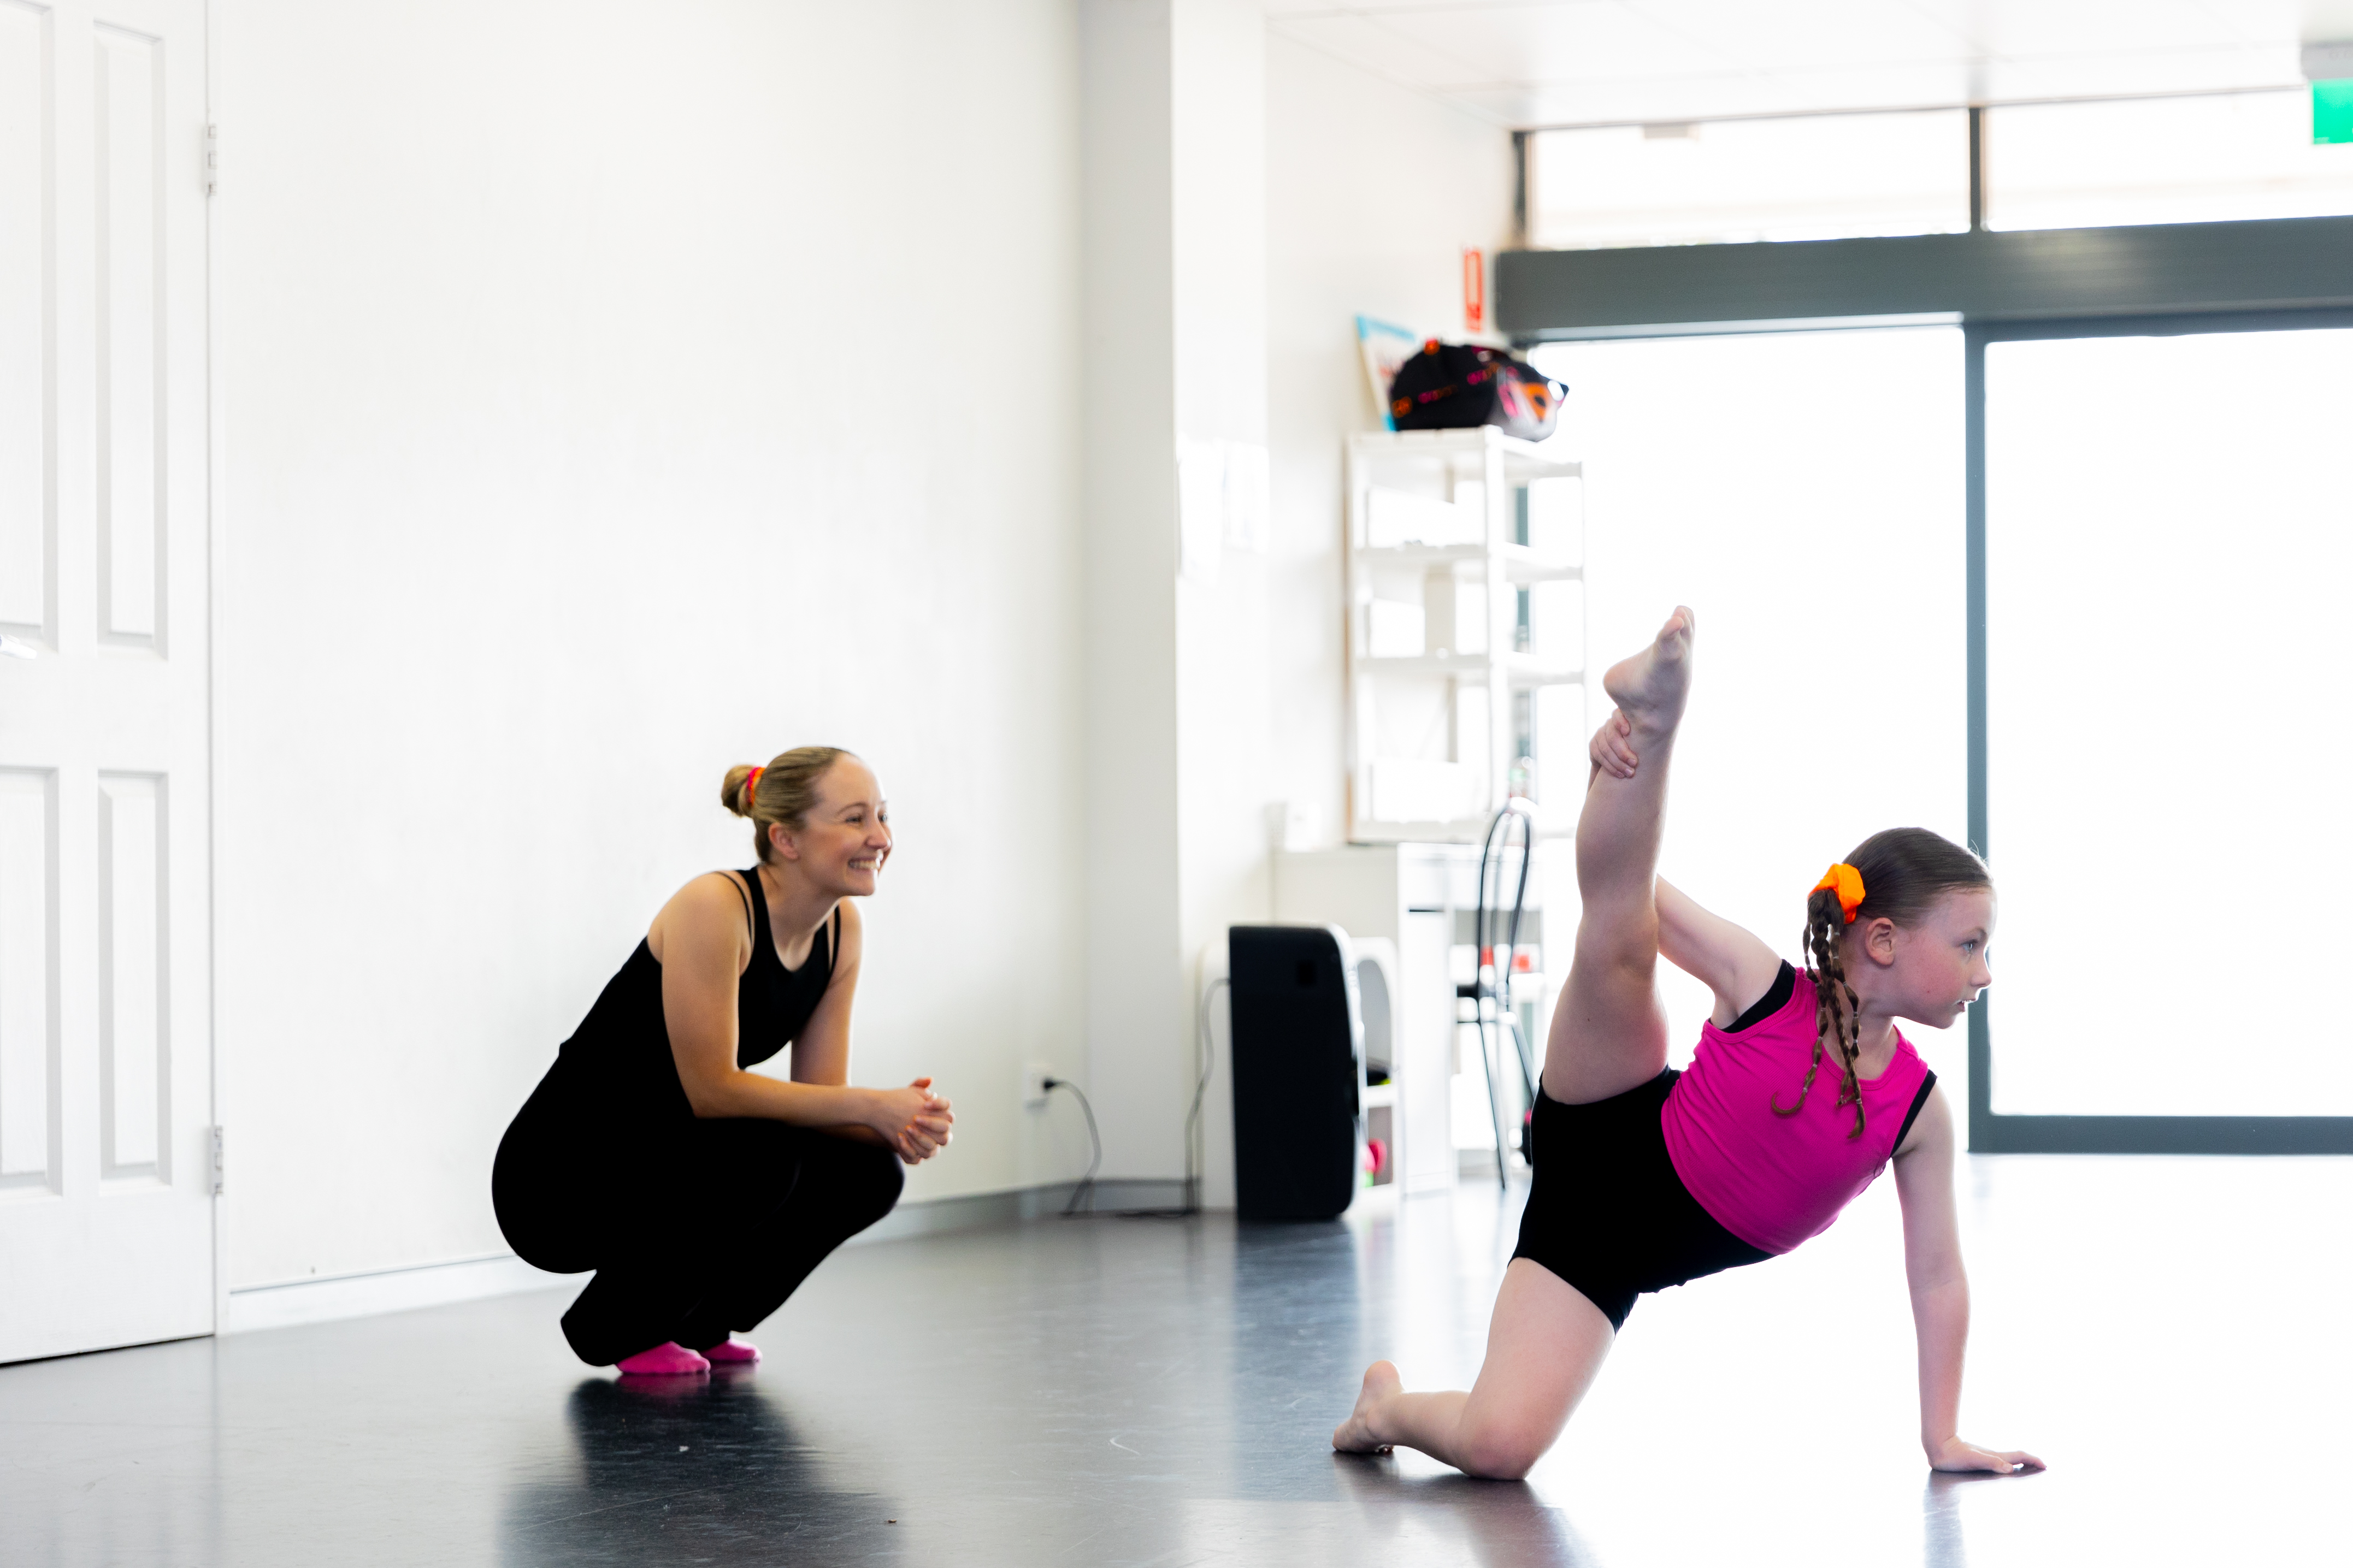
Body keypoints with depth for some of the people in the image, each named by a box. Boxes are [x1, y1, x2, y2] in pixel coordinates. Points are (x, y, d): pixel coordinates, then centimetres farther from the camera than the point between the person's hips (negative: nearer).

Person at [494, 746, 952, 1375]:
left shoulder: (840, 928, -1)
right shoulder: (713, 907, -24)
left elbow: (820, 1094, 0)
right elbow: (710, 1088, -27)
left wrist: (899, 1125, -21)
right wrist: (871, 1105, -28)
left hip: (666, 1160, 8)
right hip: (555, 1179, -8)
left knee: (866, 1172, -8)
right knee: (759, 1154, -31)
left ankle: (696, 1323, 10)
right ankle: (620, 1328, -8)